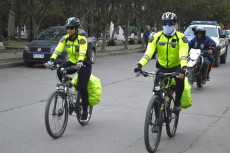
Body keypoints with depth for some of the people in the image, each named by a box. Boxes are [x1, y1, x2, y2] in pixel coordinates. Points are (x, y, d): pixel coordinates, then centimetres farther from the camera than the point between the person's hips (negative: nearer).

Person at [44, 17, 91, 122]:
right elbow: (58, 49, -21)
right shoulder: (65, 38, -8)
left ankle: (85, 111, 1)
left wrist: (80, 62, -57)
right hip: (72, 62, 4)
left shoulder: (81, 39, -21)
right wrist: (51, 60, -38)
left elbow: (82, 52, -37)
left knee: (82, 87, -17)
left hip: (84, 64, -4)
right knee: (59, 71, -27)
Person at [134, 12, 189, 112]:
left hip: (176, 67, -2)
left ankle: (177, 103, -10)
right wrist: (139, 65, -34)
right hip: (162, 67, 2)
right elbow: (148, 52, -17)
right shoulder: (156, 37, -7)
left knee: (180, 79, -34)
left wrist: (184, 67, -47)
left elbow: (183, 54, -27)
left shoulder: (181, 38, -13)